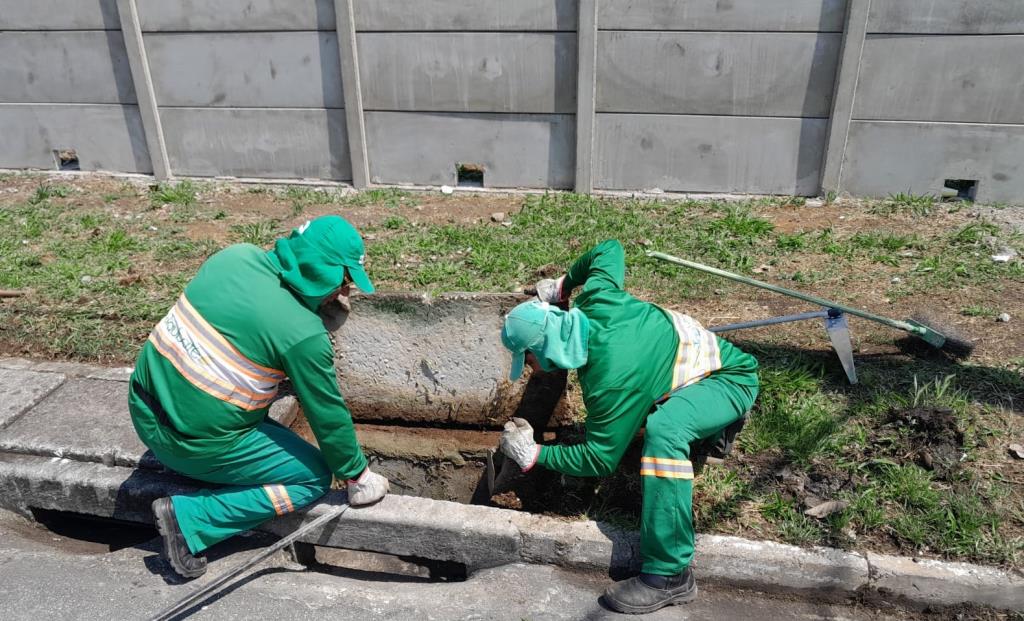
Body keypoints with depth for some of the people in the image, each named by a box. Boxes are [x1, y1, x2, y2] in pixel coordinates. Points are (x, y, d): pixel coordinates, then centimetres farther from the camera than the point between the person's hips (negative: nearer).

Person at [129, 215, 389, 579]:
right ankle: (189, 519, -1)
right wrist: (357, 476, 5)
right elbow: (328, 416, -10)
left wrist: (324, 304, 13)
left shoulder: (236, 255, -3)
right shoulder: (302, 333, -21)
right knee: (314, 478, 4)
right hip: (194, 444, -7)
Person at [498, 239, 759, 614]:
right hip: (706, 352, 9)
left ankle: (669, 576, -26)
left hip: (732, 378, -9)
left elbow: (600, 460, -22)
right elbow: (610, 249, 4)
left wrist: (533, 455, -17)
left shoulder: (609, 383, -34)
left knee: (663, 428, -37)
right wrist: (563, 285, 12)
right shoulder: (596, 301, -16)